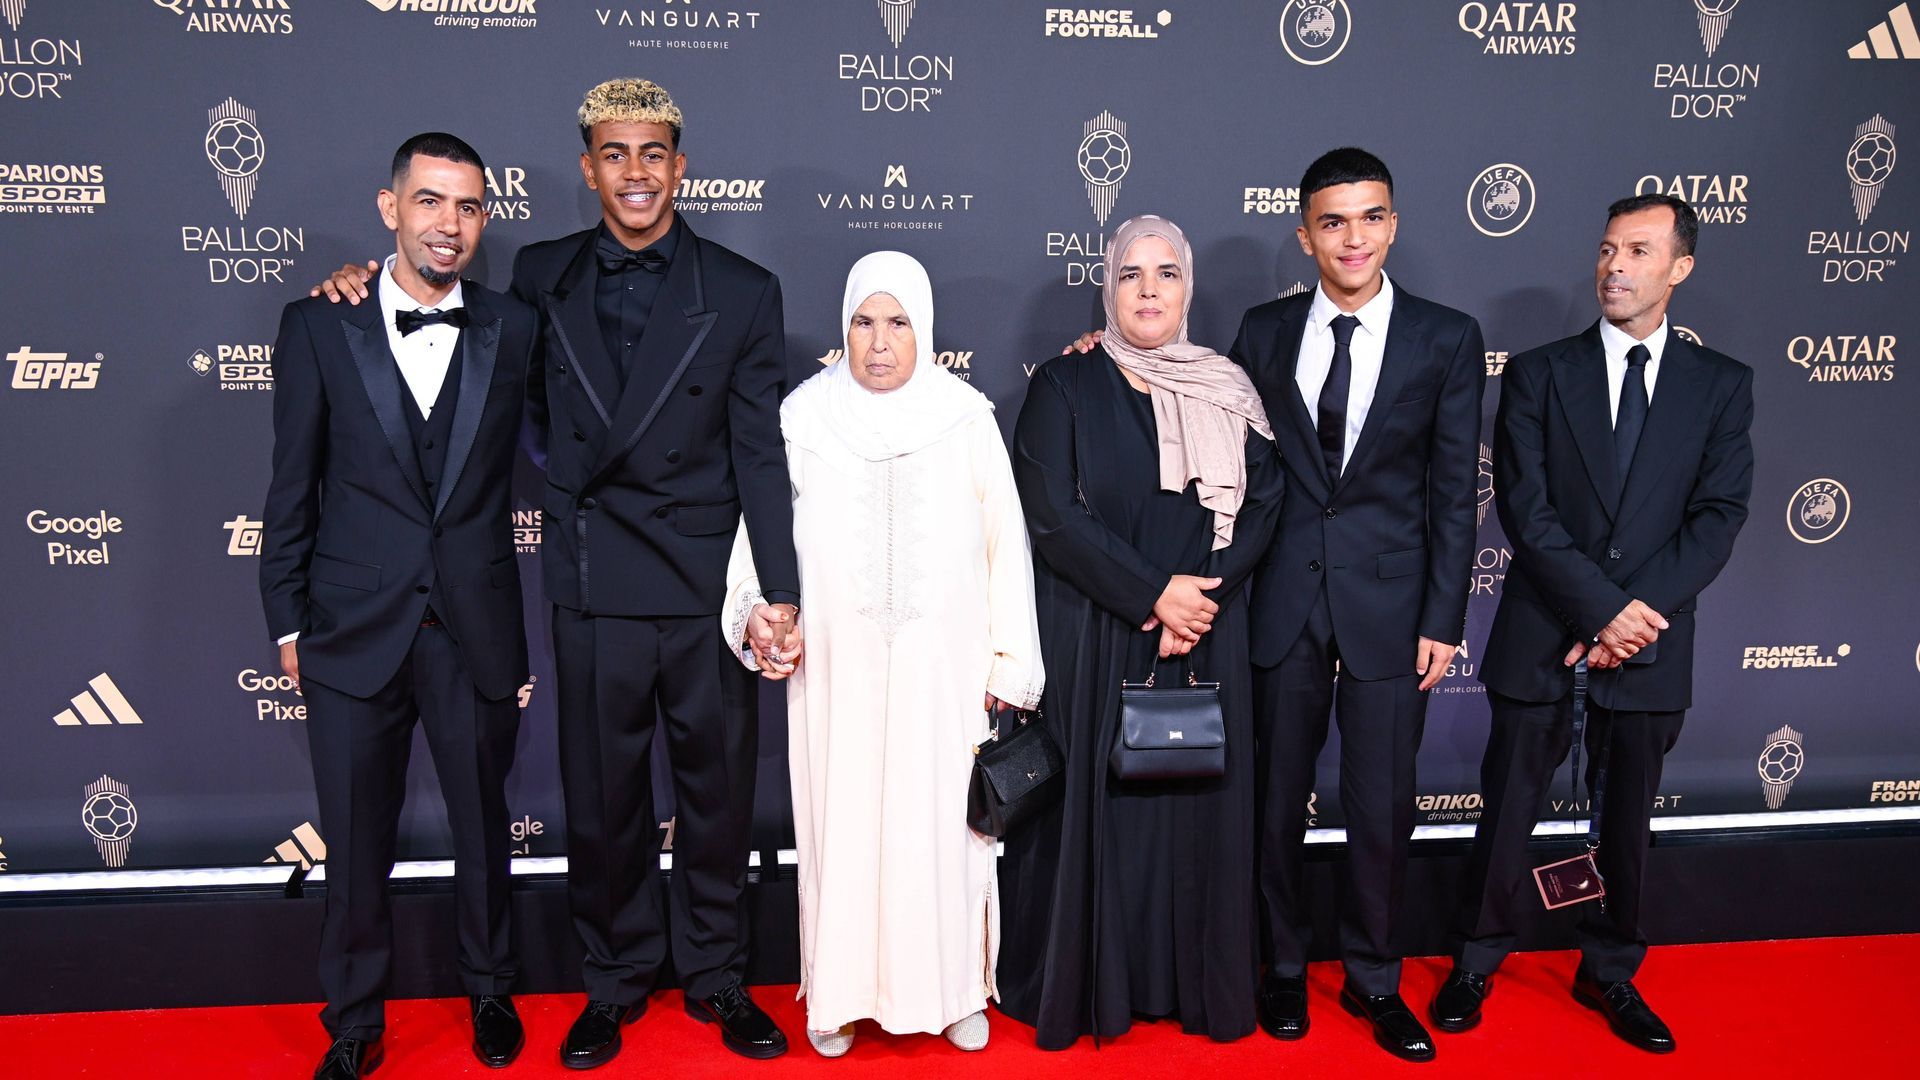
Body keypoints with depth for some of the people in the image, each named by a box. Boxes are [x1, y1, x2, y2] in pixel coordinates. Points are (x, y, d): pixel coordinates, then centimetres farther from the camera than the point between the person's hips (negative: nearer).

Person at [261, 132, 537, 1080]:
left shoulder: (513, 329, 1)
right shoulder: (318, 326, 0)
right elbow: (292, 487, 2)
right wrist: (288, 622, 3)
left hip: (475, 632, 1)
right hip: (354, 633, 0)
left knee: (482, 827, 15)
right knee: (355, 843, 11)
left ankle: (490, 990, 39)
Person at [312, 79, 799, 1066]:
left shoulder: (743, 293, 0)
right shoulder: (541, 277, 5)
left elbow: (762, 455, -3)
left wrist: (782, 592, -9)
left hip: (708, 586, -1)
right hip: (594, 587, 1)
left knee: (718, 789, 11)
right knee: (602, 797, 11)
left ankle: (714, 973, 31)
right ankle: (617, 976, 32)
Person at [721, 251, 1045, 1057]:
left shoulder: (965, 415, -1)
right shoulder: (805, 414, -1)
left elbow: (1004, 544, 2)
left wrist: (1008, 661, 1)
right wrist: (756, 614, -11)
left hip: (941, 666, 0)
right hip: (836, 667, 0)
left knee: (941, 822, 7)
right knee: (840, 819, 8)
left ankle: (955, 987, 25)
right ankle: (840, 990, 25)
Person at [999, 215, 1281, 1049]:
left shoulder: (1228, 392, 8)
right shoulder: (1065, 387, -1)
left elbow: (1261, 504, 2)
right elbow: (1053, 516, -10)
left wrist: (1199, 603, -12)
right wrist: (1155, 593, -14)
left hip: (1203, 638, 3)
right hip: (1089, 643, -3)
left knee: (1197, 807, 7)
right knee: (1091, 807, 3)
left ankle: (1192, 983, 23)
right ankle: (1080, 986, 18)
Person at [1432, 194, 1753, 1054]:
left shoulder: (1722, 385, 5)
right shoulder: (1539, 373, 1)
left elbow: (1718, 517, -3)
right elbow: (1525, 509, -8)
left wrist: (1640, 613, -15)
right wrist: (1603, 608, -16)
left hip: (1651, 640, 2)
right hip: (1541, 636, -1)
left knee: (1627, 821, 14)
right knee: (1507, 813, 7)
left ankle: (1610, 974, 33)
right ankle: (1476, 963, 25)